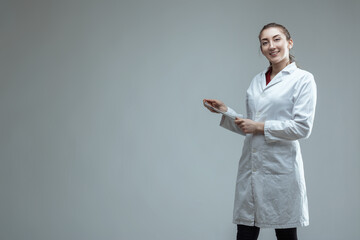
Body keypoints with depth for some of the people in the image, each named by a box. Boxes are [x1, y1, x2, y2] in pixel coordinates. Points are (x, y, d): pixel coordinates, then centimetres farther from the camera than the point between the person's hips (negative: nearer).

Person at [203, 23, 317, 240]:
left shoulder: (303, 79, -2)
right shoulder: (257, 81, 15)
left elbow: (302, 127, -11)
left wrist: (261, 127, -11)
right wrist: (226, 112, 8)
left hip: (281, 167, -5)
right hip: (251, 166, 5)